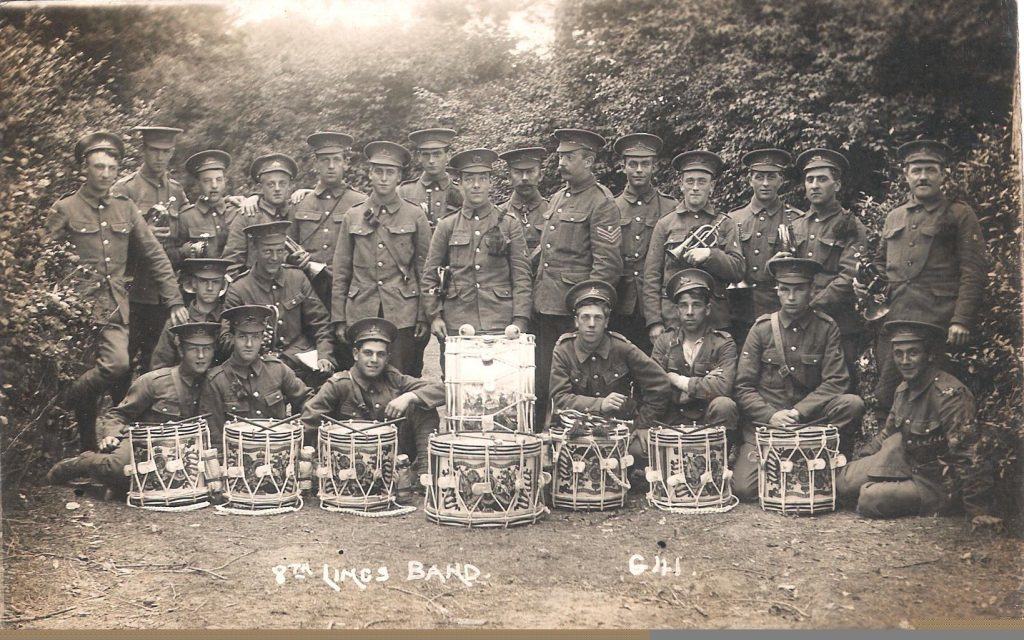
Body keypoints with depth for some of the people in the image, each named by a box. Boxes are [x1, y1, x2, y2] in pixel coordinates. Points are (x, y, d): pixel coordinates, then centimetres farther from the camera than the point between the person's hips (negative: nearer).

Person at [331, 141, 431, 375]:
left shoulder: (415, 216, 4)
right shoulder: (353, 217, 9)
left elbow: (425, 270, 4)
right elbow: (341, 272, 10)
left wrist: (424, 317, -1)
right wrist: (339, 319, 5)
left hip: (402, 315, -2)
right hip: (361, 314, 2)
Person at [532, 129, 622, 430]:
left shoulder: (601, 203, -8)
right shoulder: (557, 199, 17)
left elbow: (608, 264, -14)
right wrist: (536, 296, 14)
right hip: (545, 305, 7)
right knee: (541, 385, 12)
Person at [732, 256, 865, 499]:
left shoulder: (826, 328, 2)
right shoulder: (761, 328, 1)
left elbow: (836, 382, -6)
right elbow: (743, 387, -1)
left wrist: (798, 412, -18)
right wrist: (771, 415, -17)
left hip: (810, 418, 1)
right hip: (764, 421, 0)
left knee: (852, 404, -28)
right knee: (743, 488, -18)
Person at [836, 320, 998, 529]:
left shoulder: (950, 394, -23)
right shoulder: (903, 389, 5)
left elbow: (968, 455, -26)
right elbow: (888, 433, 19)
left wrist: (978, 510, -28)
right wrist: (856, 460, 8)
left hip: (939, 485, -7)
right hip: (908, 467, 7)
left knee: (871, 498, -25)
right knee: (844, 483, -10)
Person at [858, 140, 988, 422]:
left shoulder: (959, 215, 5)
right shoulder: (893, 217, 20)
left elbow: (974, 272, -2)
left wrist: (961, 321, -12)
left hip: (935, 321, -5)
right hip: (890, 319, 5)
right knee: (885, 398, 2)